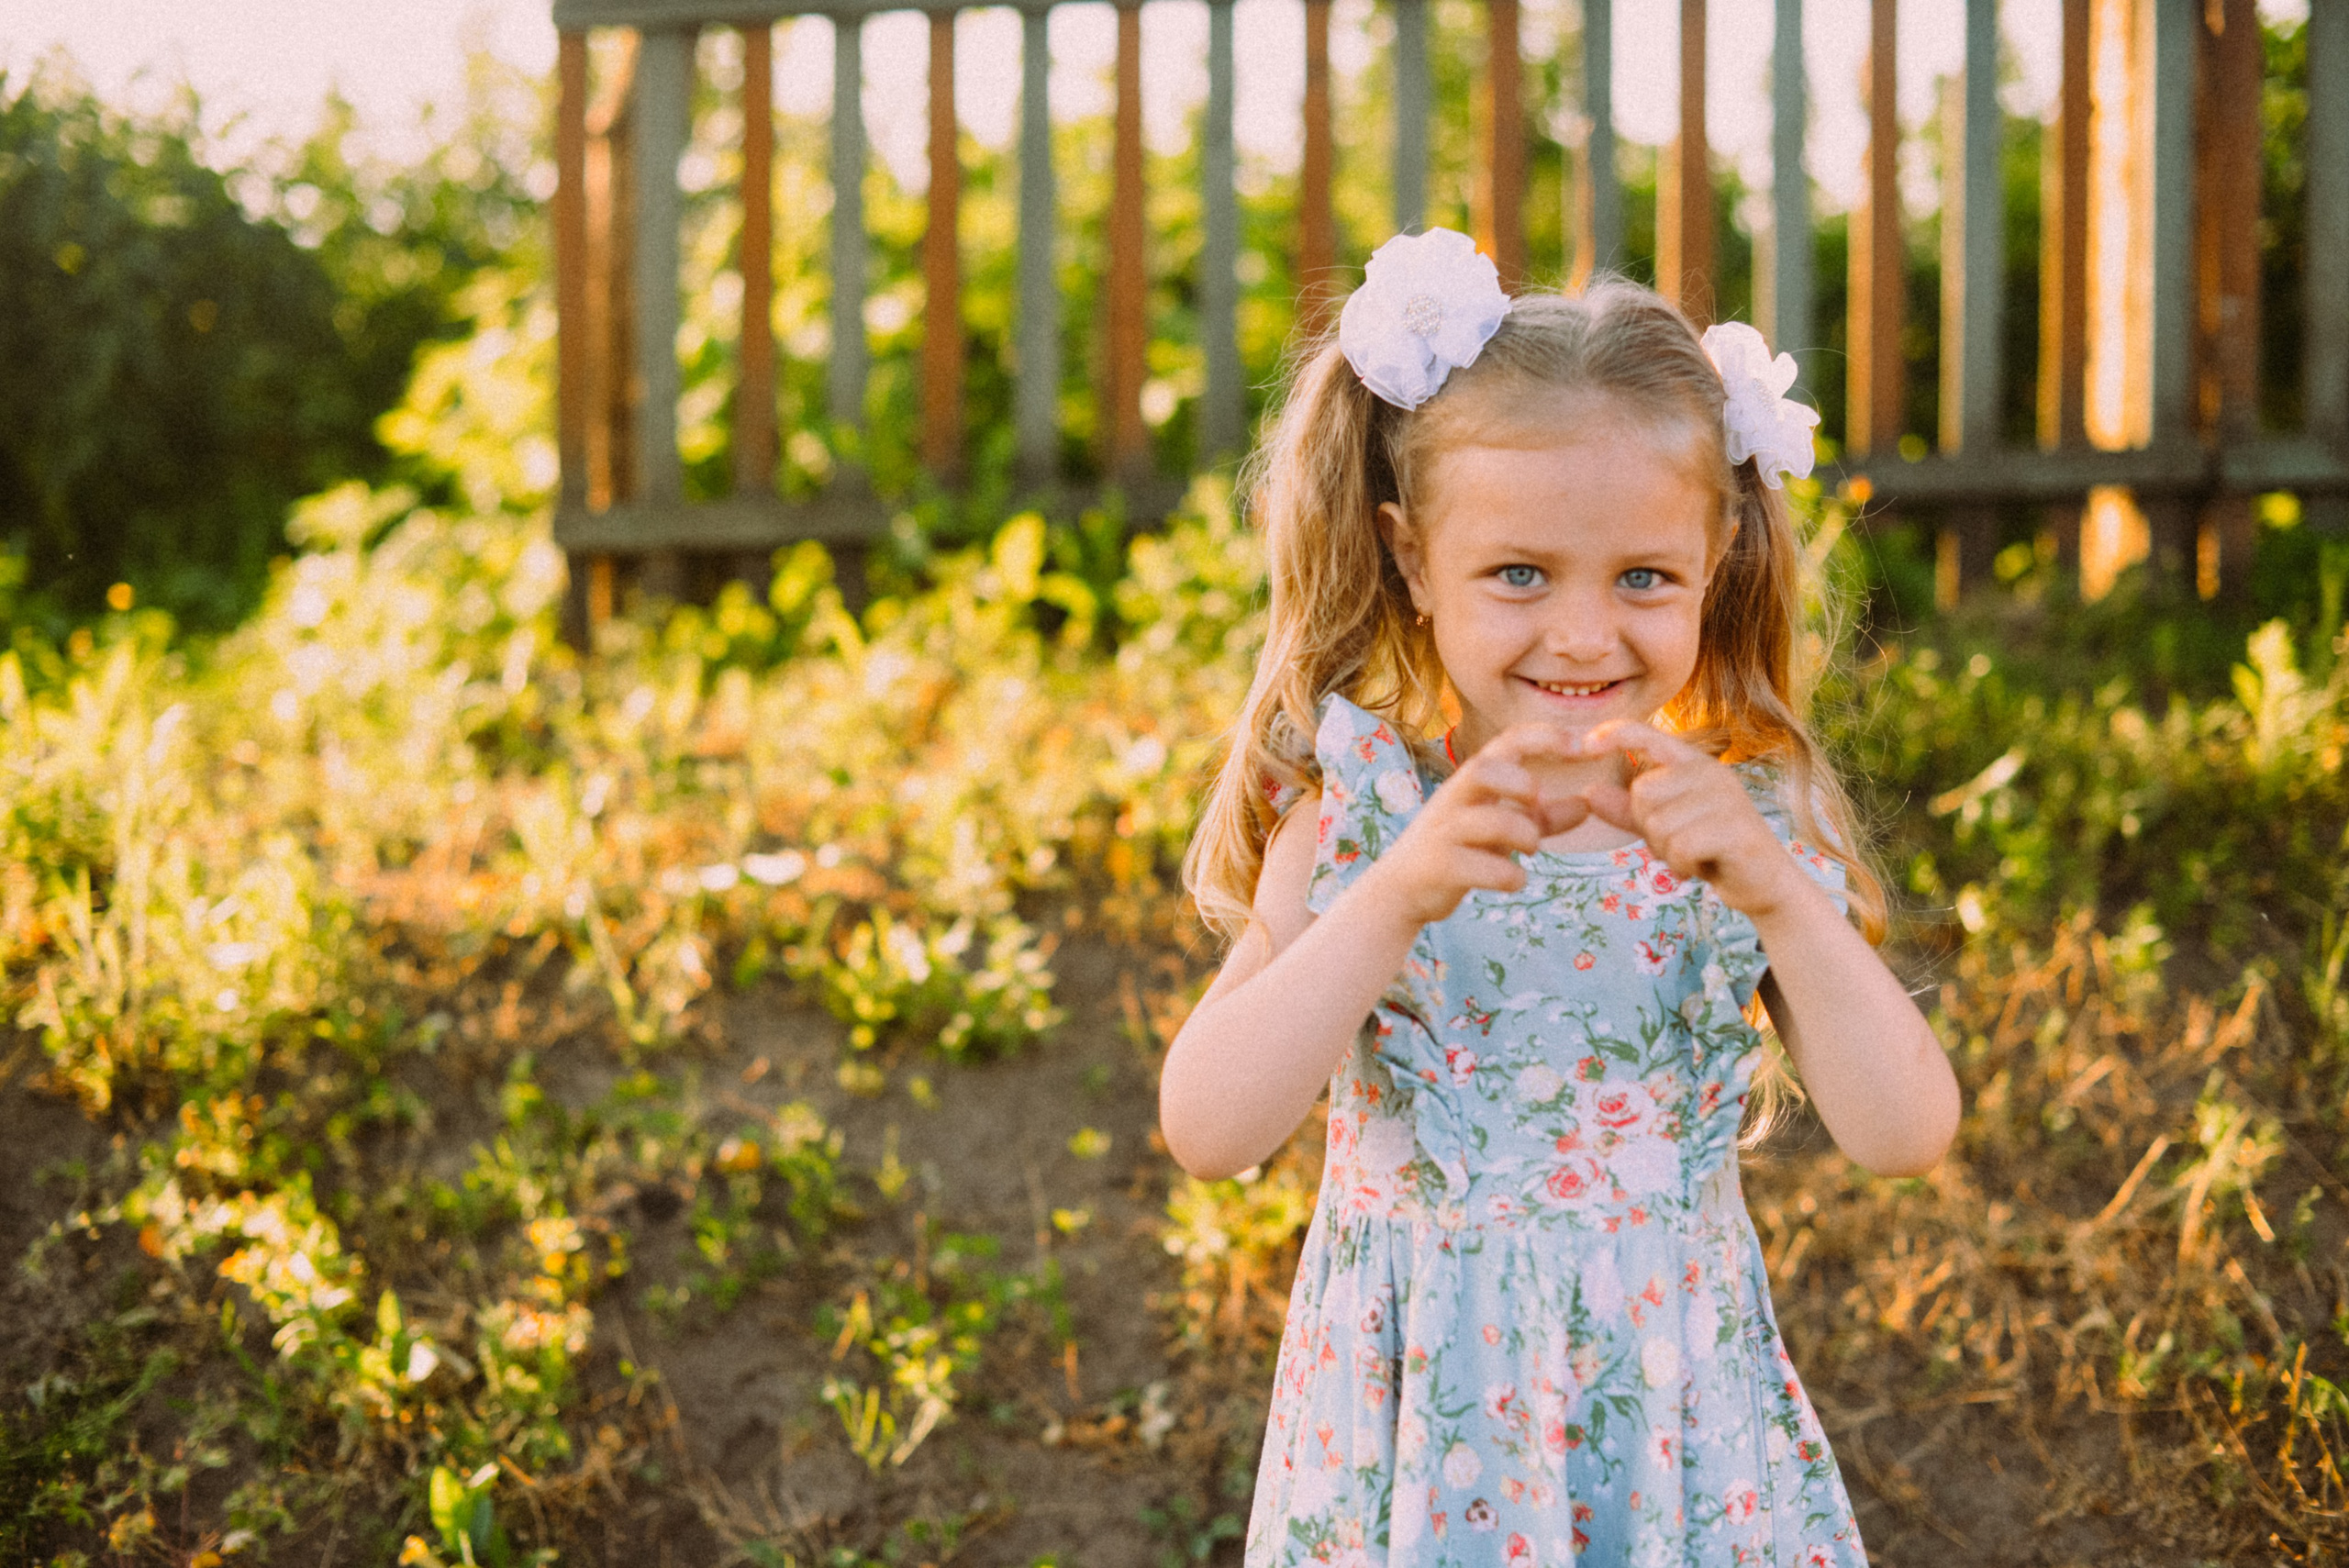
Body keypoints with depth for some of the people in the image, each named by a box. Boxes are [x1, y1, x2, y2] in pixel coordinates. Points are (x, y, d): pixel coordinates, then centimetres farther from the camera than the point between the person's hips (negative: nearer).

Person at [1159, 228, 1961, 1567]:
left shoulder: (1751, 822, -5)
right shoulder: (1360, 809, -9)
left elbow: (1907, 1136, -14)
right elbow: (1208, 1131, -20)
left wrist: (1774, 888, -26)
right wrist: (1402, 892, -30)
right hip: (1419, 1406, -1)